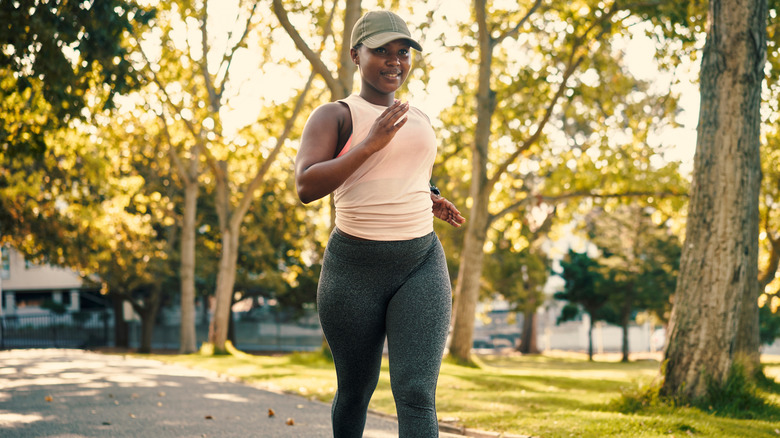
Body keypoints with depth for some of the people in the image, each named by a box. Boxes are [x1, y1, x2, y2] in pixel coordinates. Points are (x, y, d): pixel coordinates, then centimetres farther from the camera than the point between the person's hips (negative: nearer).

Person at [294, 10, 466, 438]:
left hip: (421, 264, 3)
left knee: (417, 396, -14)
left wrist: (427, 200, 13)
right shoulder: (332, 116, -4)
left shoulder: (418, 120, 14)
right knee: (356, 390, 14)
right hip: (354, 272, -3)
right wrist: (370, 143, -23)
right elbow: (306, 187, -19)